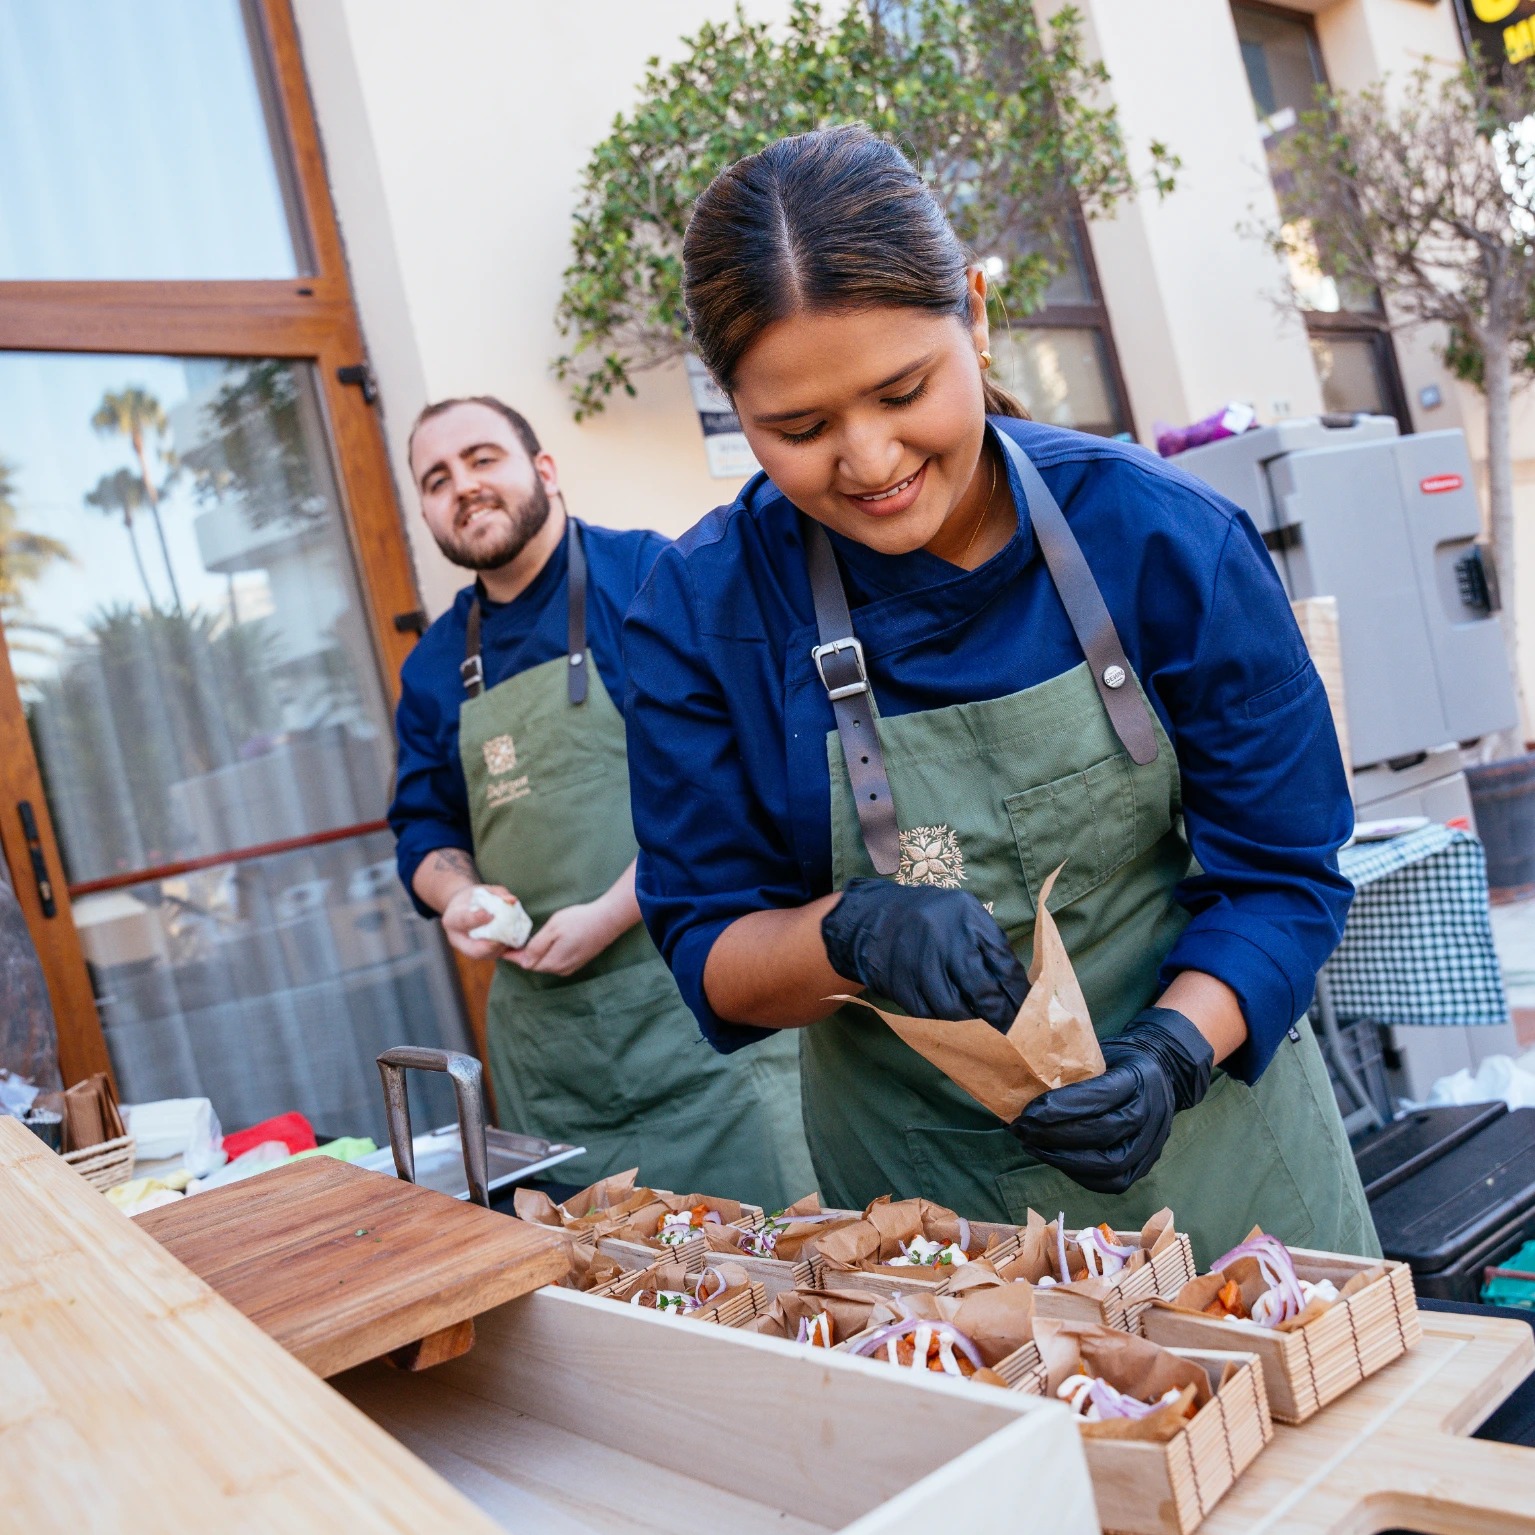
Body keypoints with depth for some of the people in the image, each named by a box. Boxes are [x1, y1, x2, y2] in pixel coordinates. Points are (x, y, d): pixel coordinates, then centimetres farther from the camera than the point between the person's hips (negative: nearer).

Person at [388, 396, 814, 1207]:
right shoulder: (434, 668, 13)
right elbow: (424, 832, 20)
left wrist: (608, 915, -16)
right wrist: (458, 895, -3)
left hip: (690, 992, -5)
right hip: (539, 1024, 5)